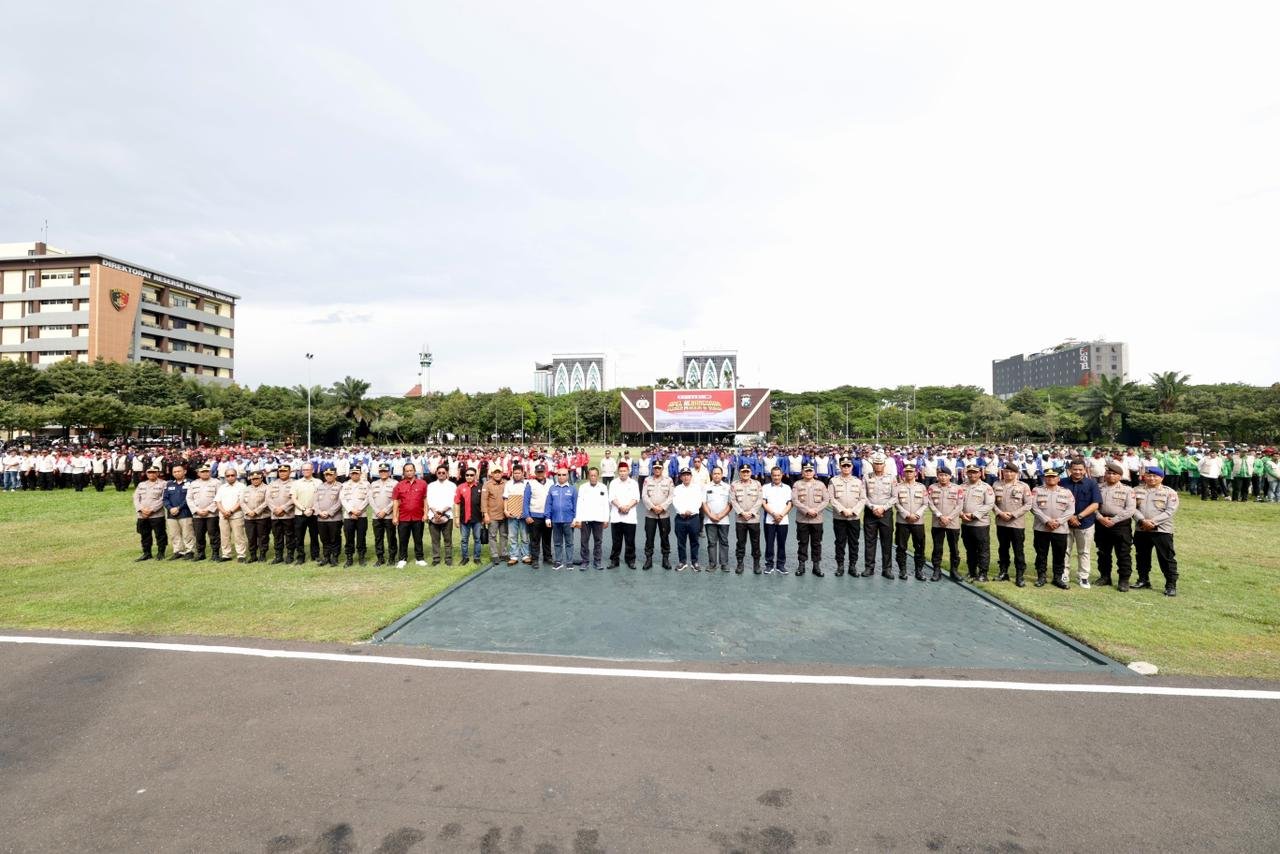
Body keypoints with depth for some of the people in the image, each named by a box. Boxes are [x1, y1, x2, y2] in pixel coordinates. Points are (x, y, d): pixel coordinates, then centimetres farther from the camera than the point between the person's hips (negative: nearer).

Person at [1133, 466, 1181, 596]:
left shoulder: (1170, 492, -1)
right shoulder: (1137, 491, 8)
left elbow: (1170, 511, -9)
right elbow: (1133, 508, 0)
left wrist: (1153, 521, -17)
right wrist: (1143, 520, -16)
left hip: (1162, 530, -3)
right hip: (1141, 530, 4)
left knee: (1167, 558, -2)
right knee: (1142, 557, 14)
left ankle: (1171, 585, 5)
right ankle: (1143, 580, 26)